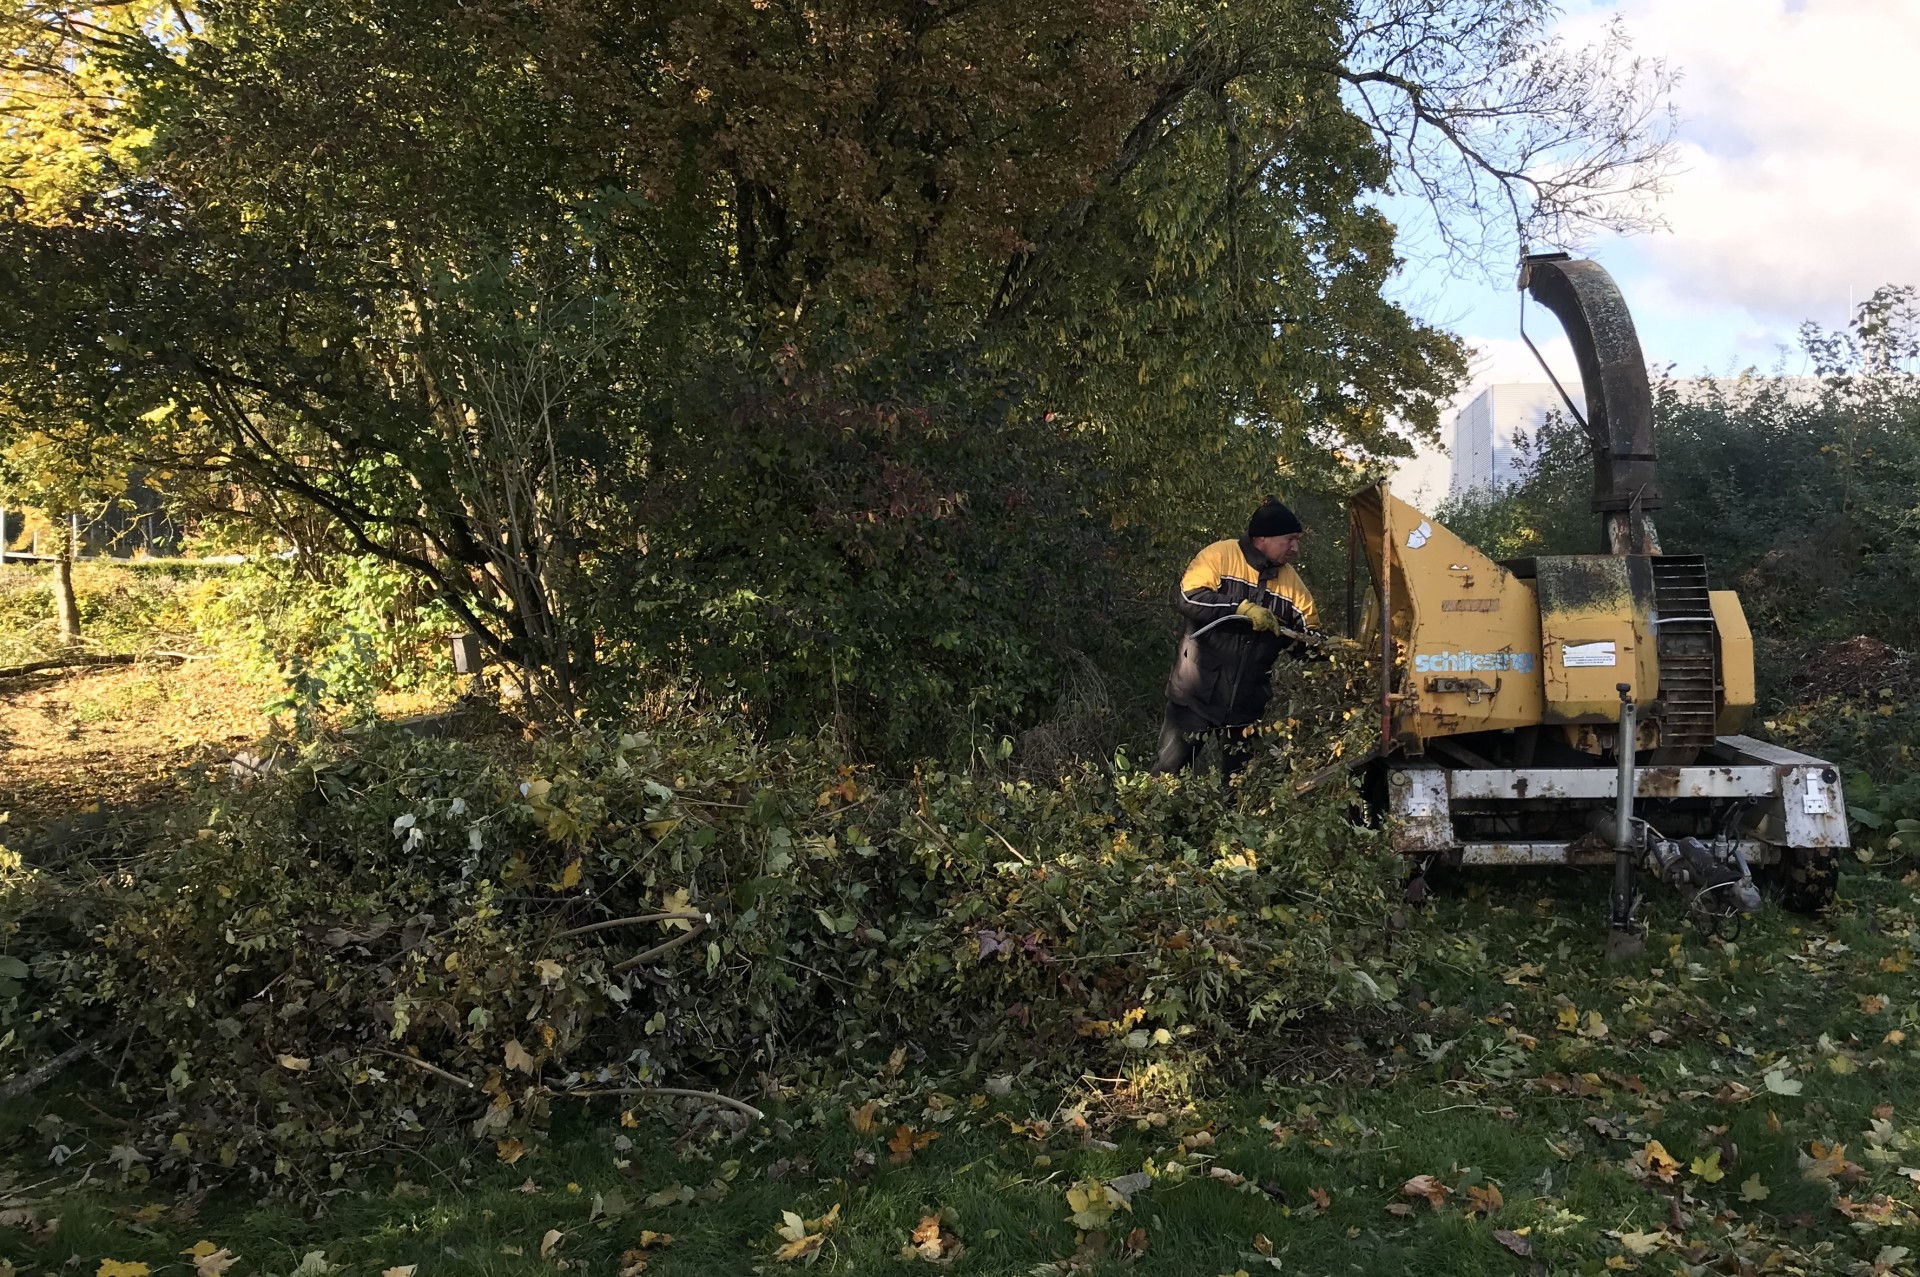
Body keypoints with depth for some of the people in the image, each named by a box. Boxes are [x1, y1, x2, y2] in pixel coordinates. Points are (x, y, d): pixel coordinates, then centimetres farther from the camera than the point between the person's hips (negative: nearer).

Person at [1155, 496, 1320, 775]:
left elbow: (1304, 640, 8)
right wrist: (1243, 609, -28)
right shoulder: (1219, 556, -11)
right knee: (1170, 771, 2)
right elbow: (1186, 597, -24)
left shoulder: (1290, 580, 3)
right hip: (1196, 694, -4)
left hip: (1247, 701, 5)